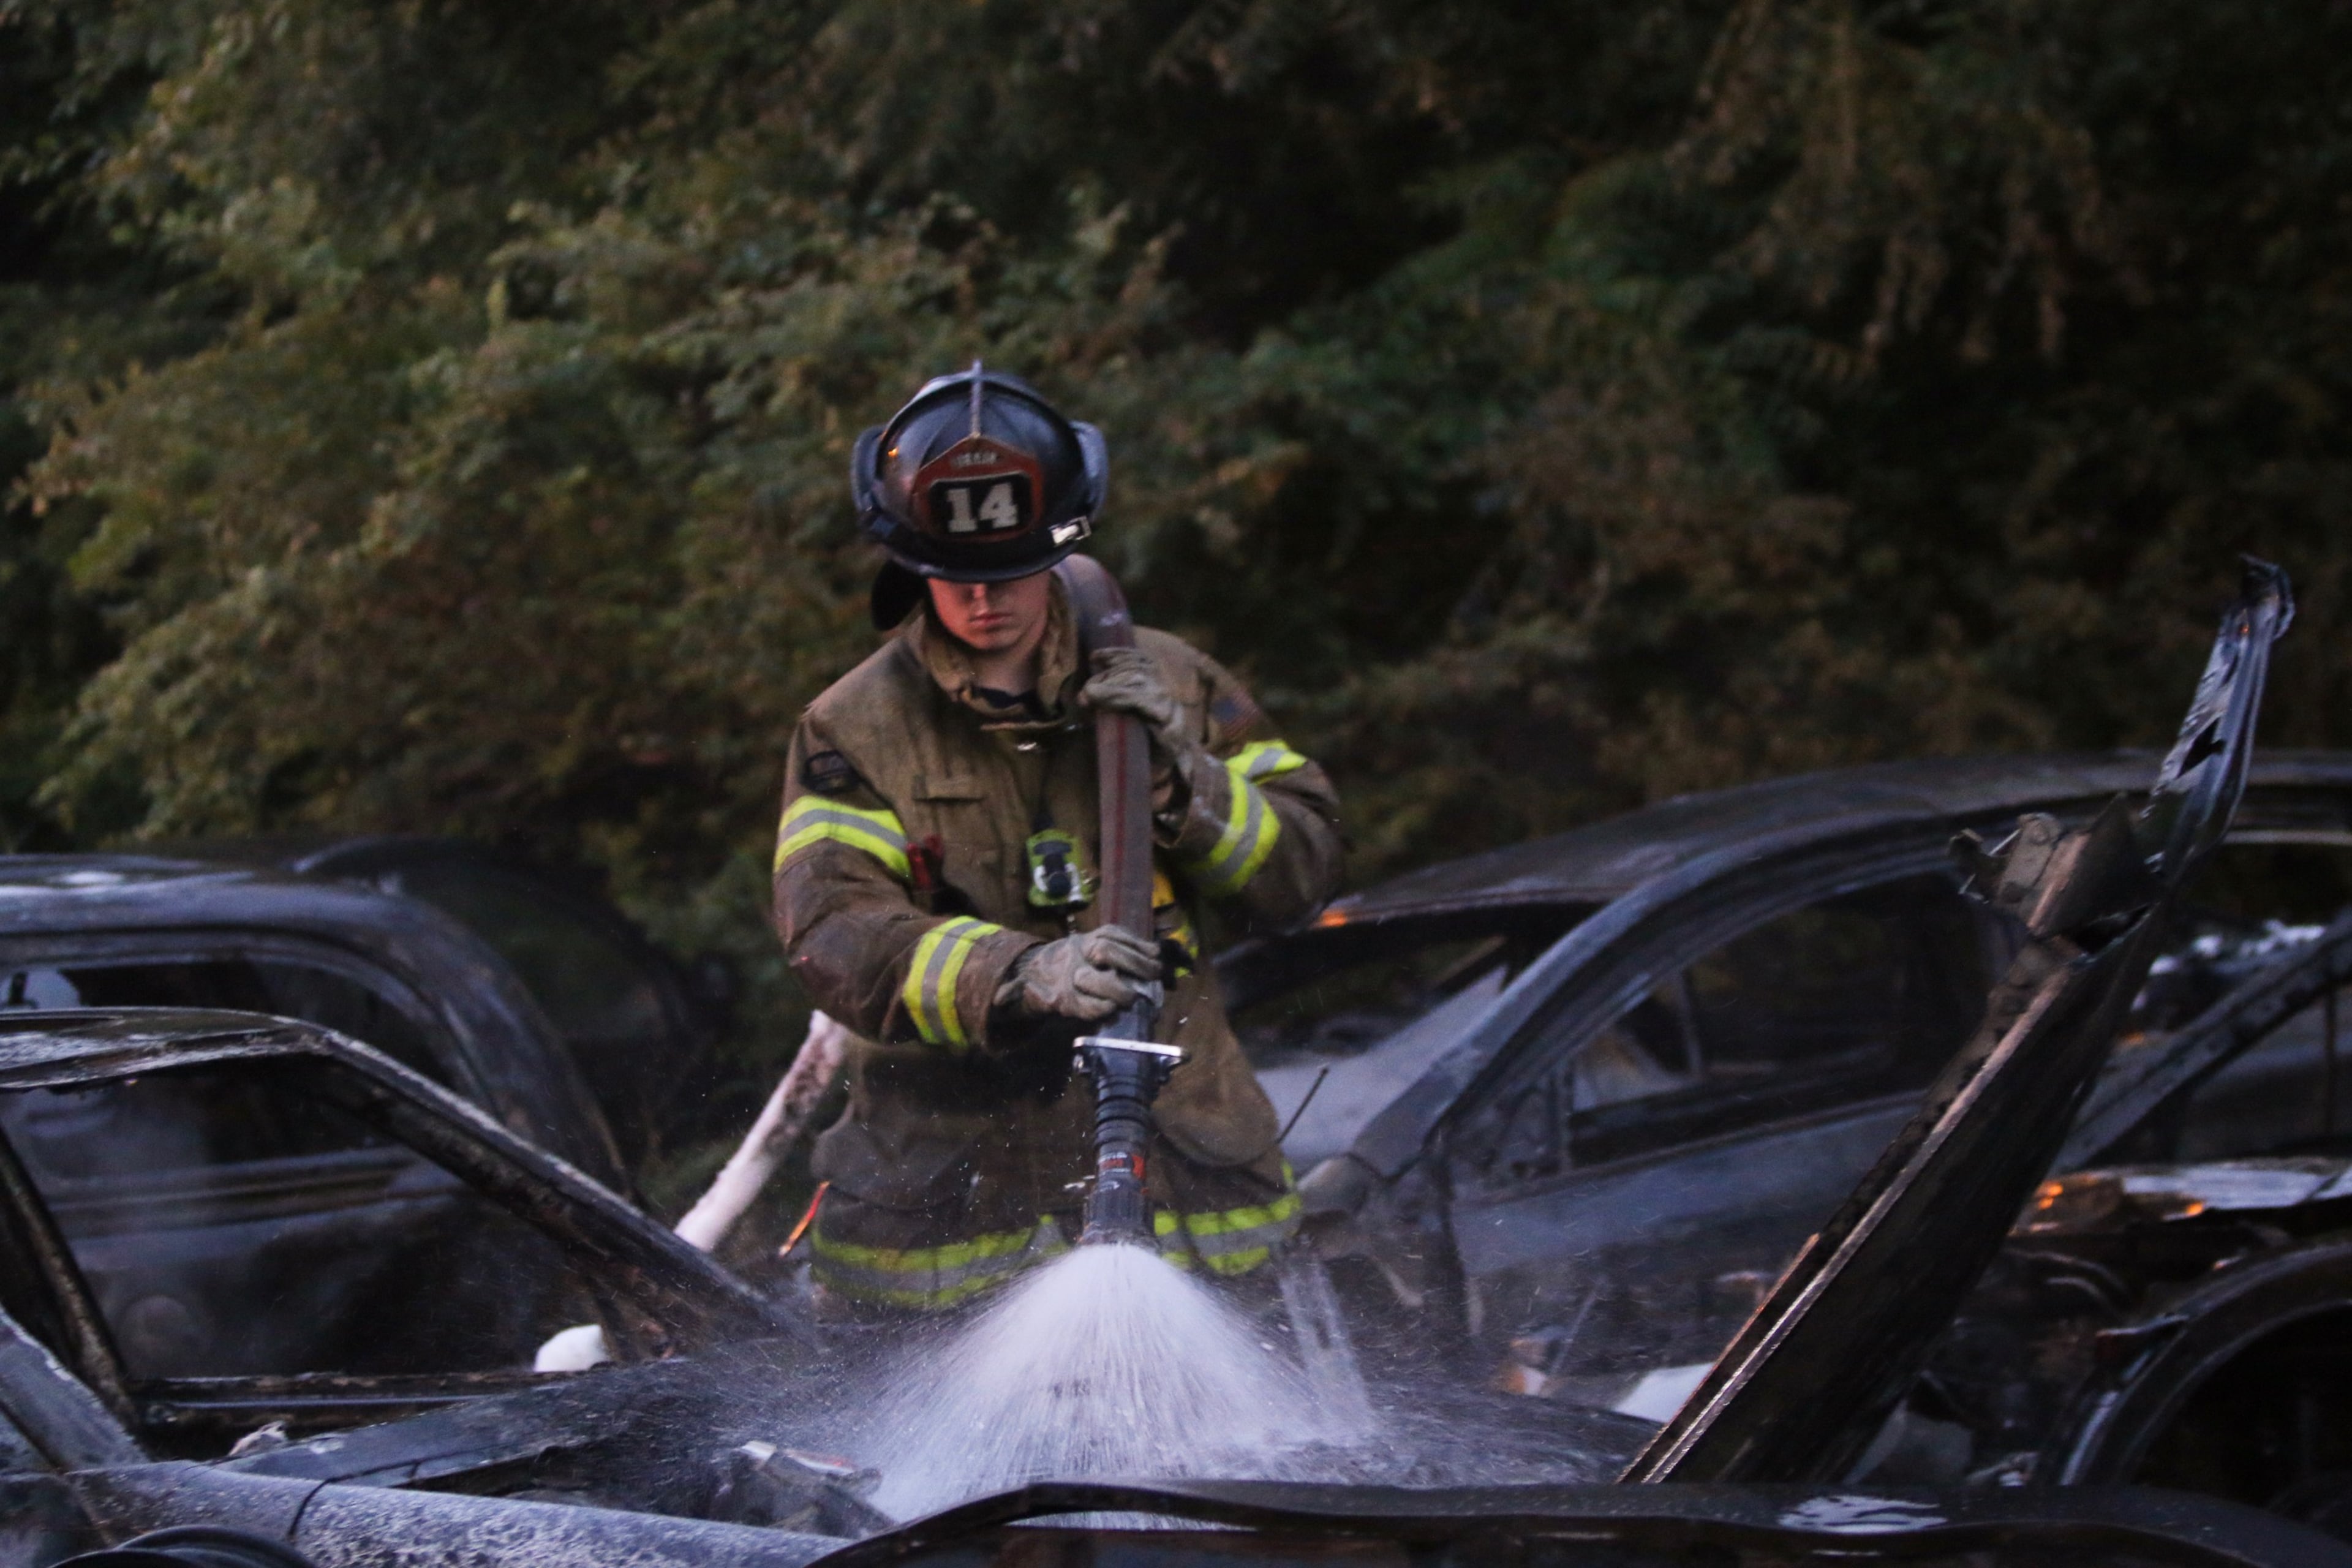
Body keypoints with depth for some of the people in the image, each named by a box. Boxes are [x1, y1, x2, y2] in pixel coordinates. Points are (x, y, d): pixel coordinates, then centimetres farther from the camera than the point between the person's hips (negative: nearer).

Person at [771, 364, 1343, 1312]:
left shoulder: (1167, 686, 8)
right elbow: (832, 934, -14)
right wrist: (1018, 975, -30)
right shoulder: (853, 731, 1)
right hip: (940, 1167, -1)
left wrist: (1188, 782, -12)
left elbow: (1304, 868, 8)